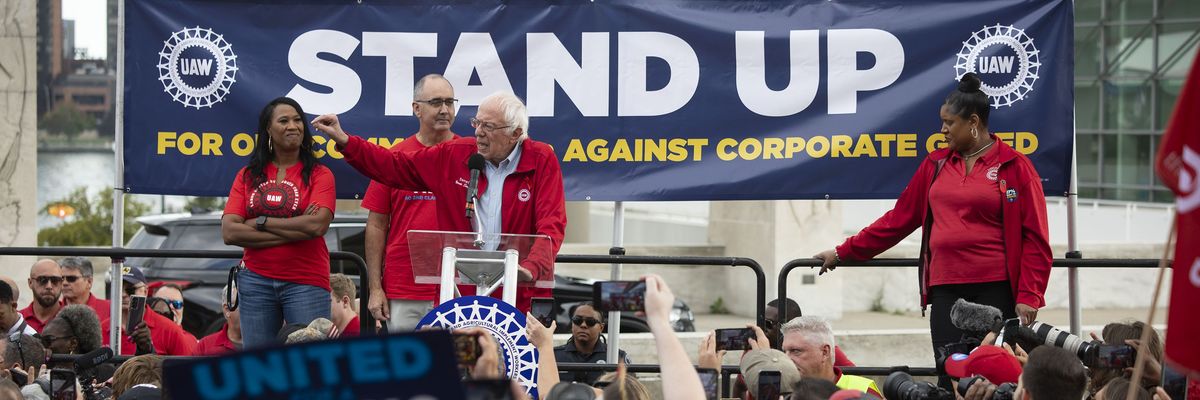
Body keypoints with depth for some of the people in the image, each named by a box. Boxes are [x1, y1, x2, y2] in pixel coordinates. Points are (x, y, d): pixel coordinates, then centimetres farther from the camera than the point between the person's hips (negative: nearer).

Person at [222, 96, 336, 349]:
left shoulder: (318, 174, 3)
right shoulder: (248, 176, 10)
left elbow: (317, 224, -13)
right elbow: (229, 232, -2)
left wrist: (261, 222, -6)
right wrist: (294, 231, -8)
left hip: (306, 282, -3)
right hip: (256, 279, 3)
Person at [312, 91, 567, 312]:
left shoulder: (542, 162, -3)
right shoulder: (455, 155, 7)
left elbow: (551, 226, -12)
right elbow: (395, 167, 16)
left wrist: (529, 269, -29)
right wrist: (344, 141, 8)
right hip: (459, 294, 3)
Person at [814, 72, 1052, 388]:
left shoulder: (1014, 166, 0)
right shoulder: (936, 165, 14)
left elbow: (1034, 237, -2)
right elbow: (900, 218, 19)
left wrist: (1029, 295, -10)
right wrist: (844, 252, 19)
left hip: (996, 290, -4)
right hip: (946, 289, 4)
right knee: (950, 376, -4)